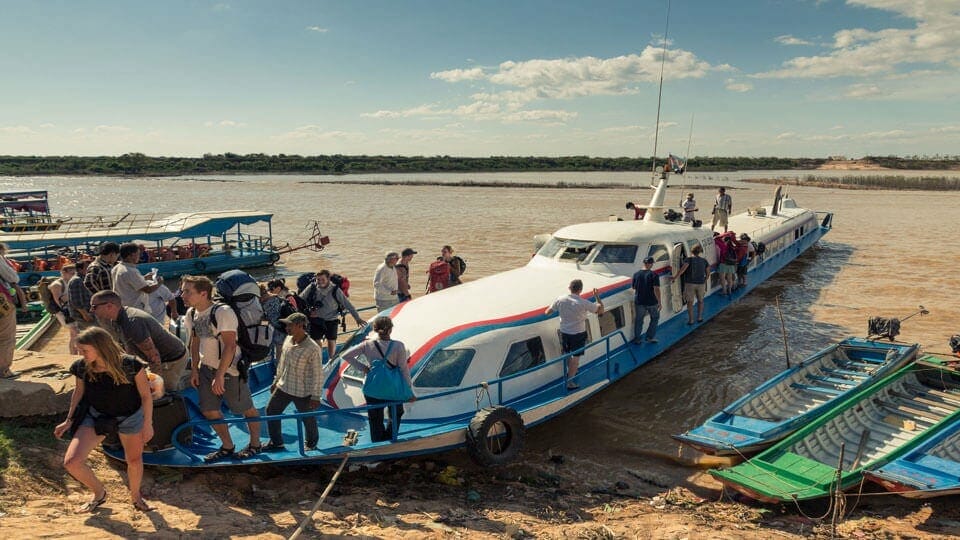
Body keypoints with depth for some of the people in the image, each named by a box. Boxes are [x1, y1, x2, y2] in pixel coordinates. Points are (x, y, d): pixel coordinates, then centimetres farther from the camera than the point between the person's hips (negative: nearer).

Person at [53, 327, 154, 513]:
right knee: (71, 462, -12)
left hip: (130, 417, -2)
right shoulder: (82, 367, -17)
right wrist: (69, 420, 10)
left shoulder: (131, 365, -27)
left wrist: (147, 424, -9)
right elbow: (79, 392, 4)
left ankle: (135, 496, 47)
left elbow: (146, 395, -14)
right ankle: (99, 494, 18)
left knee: (134, 460, 15)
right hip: (96, 417, 2)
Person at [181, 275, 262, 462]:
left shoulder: (223, 312, -24)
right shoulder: (191, 314, 1)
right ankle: (227, 447, 26)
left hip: (230, 368, -7)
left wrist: (220, 375, -26)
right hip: (207, 368, 7)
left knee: (246, 409, 6)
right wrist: (194, 369, 8)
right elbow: (195, 342, 13)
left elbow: (230, 345, -26)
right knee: (209, 410, 7)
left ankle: (255, 445, 26)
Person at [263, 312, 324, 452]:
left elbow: (318, 374, -19)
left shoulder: (313, 349, -25)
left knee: (308, 419, 10)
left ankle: (311, 443, 37)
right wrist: (276, 381, 18)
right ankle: (276, 442, 32)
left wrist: (316, 396, -15)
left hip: (303, 393, -6)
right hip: (283, 387, 7)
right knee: (271, 411, 14)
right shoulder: (288, 339, -3)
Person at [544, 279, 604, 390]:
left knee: (567, 353, 25)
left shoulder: (560, 300, -12)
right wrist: (597, 297, 3)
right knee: (575, 357, 8)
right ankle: (569, 381, 11)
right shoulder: (584, 303, -23)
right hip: (578, 334, -4)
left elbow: (547, 312, -3)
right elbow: (600, 310, -11)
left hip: (564, 332, 5)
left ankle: (570, 371, 47)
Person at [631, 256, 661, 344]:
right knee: (655, 318, 17)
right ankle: (650, 337, 14)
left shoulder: (636, 274, 1)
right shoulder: (654, 275, -12)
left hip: (639, 302, 3)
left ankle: (636, 339, 18)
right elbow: (656, 289, -17)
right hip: (651, 302, -3)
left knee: (639, 320, 14)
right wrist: (659, 302, -11)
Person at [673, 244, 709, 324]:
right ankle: (699, 317, 20)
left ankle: (690, 320, 5)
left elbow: (683, 268, -24)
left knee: (690, 302, 9)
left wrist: (675, 277, -28)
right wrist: (705, 280, 26)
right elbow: (708, 273, 8)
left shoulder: (688, 259, -7)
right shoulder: (704, 261, 4)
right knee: (700, 300, 23)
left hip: (689, 284, -2)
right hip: (701, 284, 2)